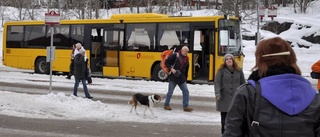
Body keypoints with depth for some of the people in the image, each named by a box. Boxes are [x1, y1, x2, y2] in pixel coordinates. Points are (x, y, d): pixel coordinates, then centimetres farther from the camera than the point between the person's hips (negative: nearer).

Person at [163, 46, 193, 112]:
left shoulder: (186, 59, 10)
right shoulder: (175, 55, -9)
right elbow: (167, 62, -9)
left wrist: (185, 79, 15)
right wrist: (171, 69, -21)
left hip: (181, 79, 5)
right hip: (173, 78, -5)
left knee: (186, 91, -3)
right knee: (170, 92, 5)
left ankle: (186, 106, 1)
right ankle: (166, 105, 21)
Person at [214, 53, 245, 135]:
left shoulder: (239, 71, 8)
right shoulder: (221, 70, 0)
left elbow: (243, 83, 13)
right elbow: (217, 82, -8)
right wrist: (217, 93, -21)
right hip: (225, 98, -2)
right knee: (224, 118, 6)